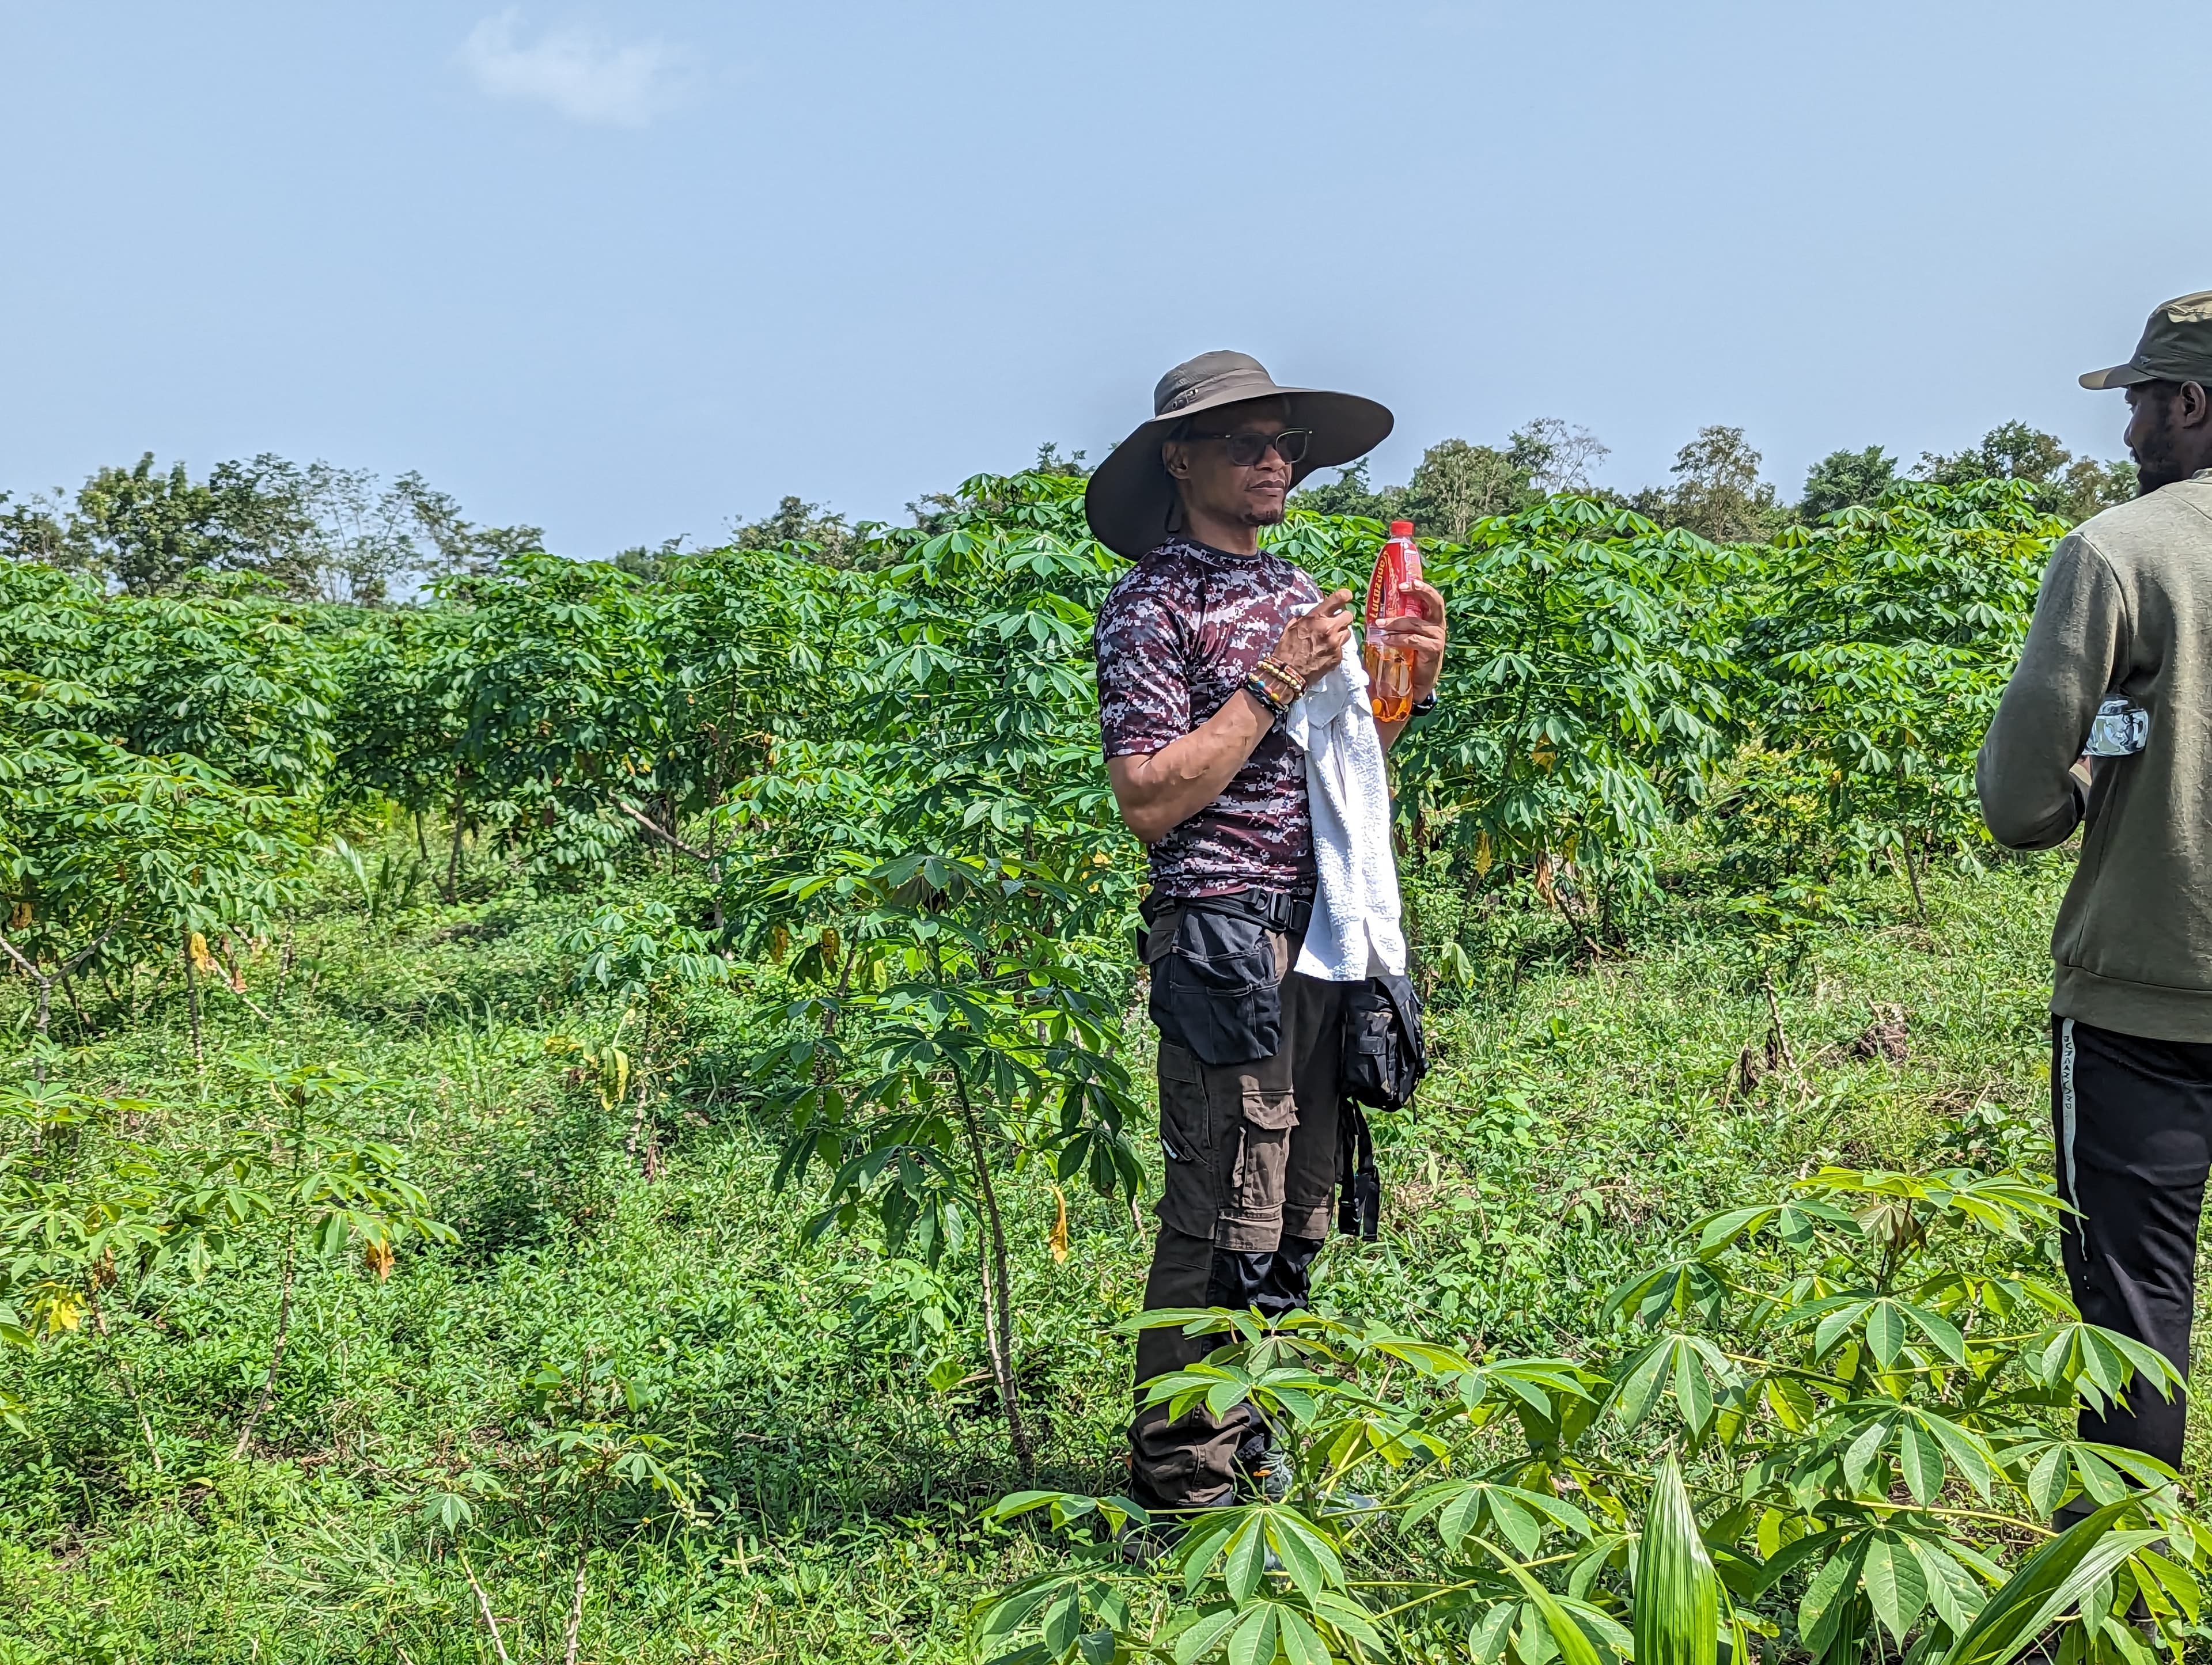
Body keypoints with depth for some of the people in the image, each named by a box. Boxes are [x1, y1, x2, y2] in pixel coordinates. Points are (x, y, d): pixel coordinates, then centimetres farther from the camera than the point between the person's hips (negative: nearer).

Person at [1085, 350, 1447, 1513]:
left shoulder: (1298, 591, 19)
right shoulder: (1153, 603, -6)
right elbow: (1149, 800, -14)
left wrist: (1410, 687, 8)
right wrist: (1271, 685, -14)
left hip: (1322, 933, 8)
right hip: (1226, 935, -8)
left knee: (1296, 1214, 12)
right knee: (1226, 1219, -7)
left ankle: (1240, 1450, 24)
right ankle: (1184, 1480, 3)